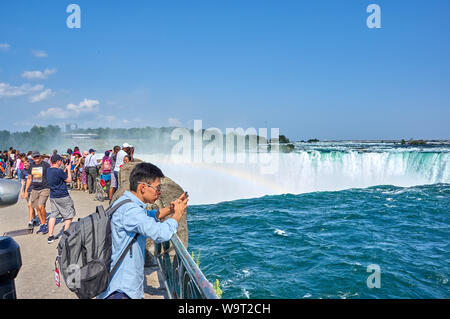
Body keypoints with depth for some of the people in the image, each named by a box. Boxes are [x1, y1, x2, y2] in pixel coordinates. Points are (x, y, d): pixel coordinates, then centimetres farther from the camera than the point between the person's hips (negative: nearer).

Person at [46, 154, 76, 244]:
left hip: (52, 196, 8)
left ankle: (50, 236, 9)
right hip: (63, 197, -8)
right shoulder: (59, 171, -20)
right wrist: (68, 169, -1)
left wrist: (65, 169, 16)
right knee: (69, 215, 8)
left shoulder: (48, 170, 6)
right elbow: (69, 180, -9)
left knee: (53, 215, 11)